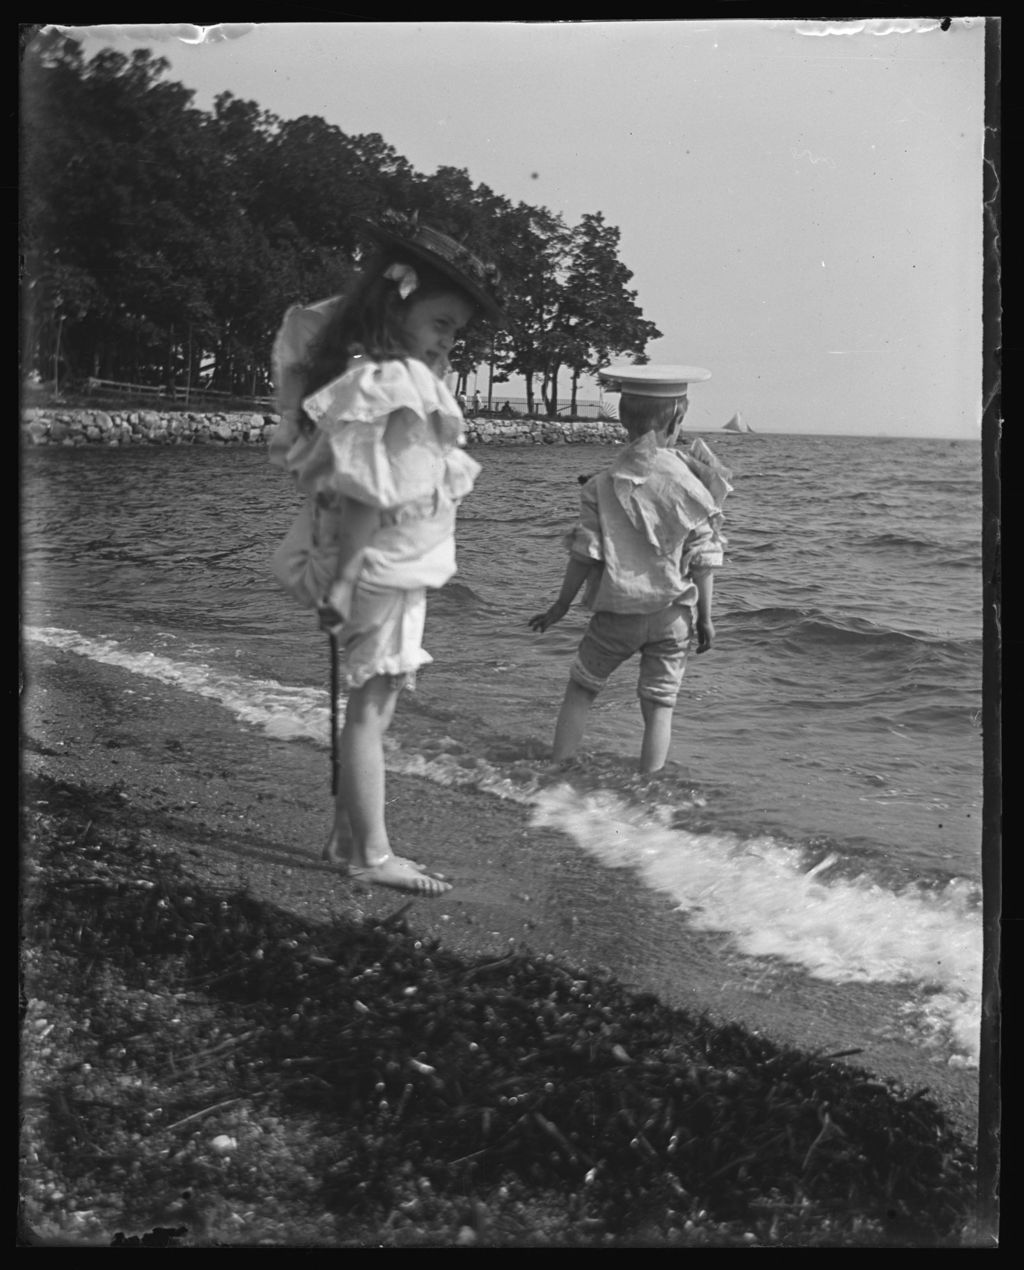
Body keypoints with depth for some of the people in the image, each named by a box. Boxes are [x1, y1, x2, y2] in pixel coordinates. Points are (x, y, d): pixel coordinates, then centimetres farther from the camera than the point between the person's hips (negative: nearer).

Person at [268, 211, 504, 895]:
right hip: (382, 567, -9)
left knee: (371, 707, 16)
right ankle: (372, 854, 8)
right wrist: (343, 580, -24)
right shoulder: (396, 386, -22)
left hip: (394, 565, 9)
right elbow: (368, 497, -24)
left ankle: (350, 835, 26)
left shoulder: (366, 370, 8)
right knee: (371, 709, -1)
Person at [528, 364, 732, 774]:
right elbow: (702, 561, -3)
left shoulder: (602, 485, -8)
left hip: (616, 613, 0)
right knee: (659, 705, 7)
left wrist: (560, 606, 6)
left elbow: (585, 555, -5)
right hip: (673, 613, 0)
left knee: (581, 688, 16)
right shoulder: (692, 486, -6)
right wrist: (705, 616, 7)